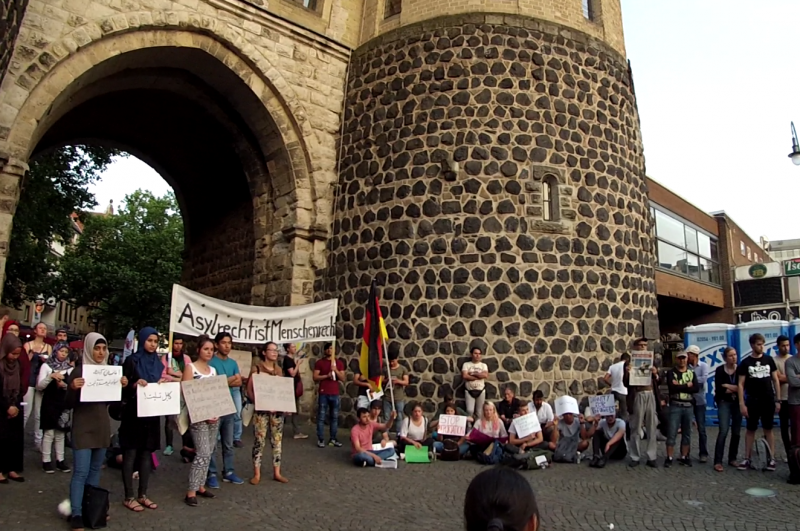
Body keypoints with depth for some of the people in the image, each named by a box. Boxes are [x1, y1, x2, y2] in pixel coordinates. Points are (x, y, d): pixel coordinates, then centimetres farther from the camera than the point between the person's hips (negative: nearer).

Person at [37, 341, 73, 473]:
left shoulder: (70, 369, 7)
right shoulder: (46, 366, -2)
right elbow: (39, 386, -8)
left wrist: (65, 385, -17)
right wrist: (51, 376, -22)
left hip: (63, 403, 3)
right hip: (49, 402, -3)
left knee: (60, 433, 9)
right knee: (49, 433, -3)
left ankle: (60, 460, 15)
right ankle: (46, 461, 8)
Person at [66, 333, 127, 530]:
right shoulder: (78, 371, -8)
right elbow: (69, 404, -10)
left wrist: (122, 386, -5)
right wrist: (73, 388, -28)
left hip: (102, 426, 5)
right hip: (83, 427, -5)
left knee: (95, 469, 14)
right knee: (81, 472, -8)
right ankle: (76, 514, -2)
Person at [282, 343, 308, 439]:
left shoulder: (292, 359, 14)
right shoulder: (287, 359, -13)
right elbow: (292, 374, -20)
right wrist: (298, 364, -14)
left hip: (295, 387, 9)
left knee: (296, 411, 11)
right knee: (288, 411, -6)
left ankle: (297, 432, 17)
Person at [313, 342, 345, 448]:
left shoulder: (339, 362, 9)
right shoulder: (319, 362, 2)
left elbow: (343, 379, 4)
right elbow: (315, 378, -3)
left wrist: (335, 370, -11)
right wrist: (327, 376, -15)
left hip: (335, 394, 3)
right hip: (323, 394, -2)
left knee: (335, 417, 6)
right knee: (321, 417, -2)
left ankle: (333, 439, 14)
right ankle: (320, 439, 4)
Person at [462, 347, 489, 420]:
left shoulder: (484, 365, 6)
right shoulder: (466, 364, 2)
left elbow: (485, 375, -12)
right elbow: (464, 376, -14)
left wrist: (472, 373, -11)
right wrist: (479, 376, -11)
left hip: (481, 391, 2)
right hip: (469, 391, -2)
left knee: (479, 411, 6)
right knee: (470, 411, -10)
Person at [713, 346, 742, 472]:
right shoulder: (720, 370, -5)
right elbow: (718, 390, -10)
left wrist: (727, 386, -12)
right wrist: (735, 389, -8)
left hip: (737, 403, 3)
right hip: (724, 402, -3)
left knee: (736, 432, 8)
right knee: (723, 431, -12)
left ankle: (732, 459, 23)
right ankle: (717, 462, -10)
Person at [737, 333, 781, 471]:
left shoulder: (769, 360, 3)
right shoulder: (745, 363, -2)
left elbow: (775, 380, 6)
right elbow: (741, 384, -2)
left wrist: (778, 400, 1)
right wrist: (742, 404, -8)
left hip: (768, 401, 1)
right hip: (752, 402, -1)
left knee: (768, 429, 7)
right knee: (750, 430, 5)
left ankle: (771, 459, 13)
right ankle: (747, 459, 10)